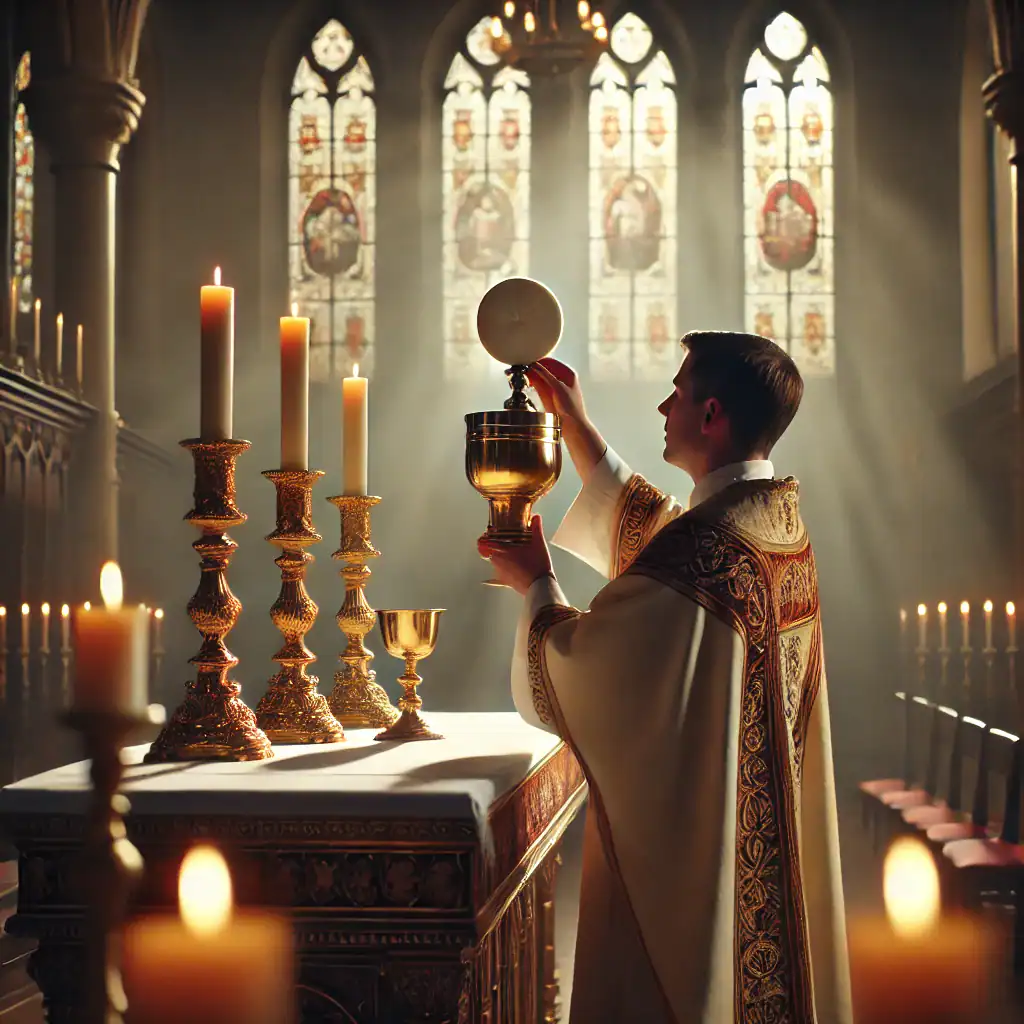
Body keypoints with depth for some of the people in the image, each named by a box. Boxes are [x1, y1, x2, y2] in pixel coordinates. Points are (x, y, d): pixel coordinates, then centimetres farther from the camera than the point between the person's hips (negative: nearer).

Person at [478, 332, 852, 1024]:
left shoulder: (705, 548, -26)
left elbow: (566, 669, -19)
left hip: (685, 838, -9)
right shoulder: (782, 518, 2)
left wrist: (536, 583, -1)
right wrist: (574, 421, 20)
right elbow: (643, 522, 20)